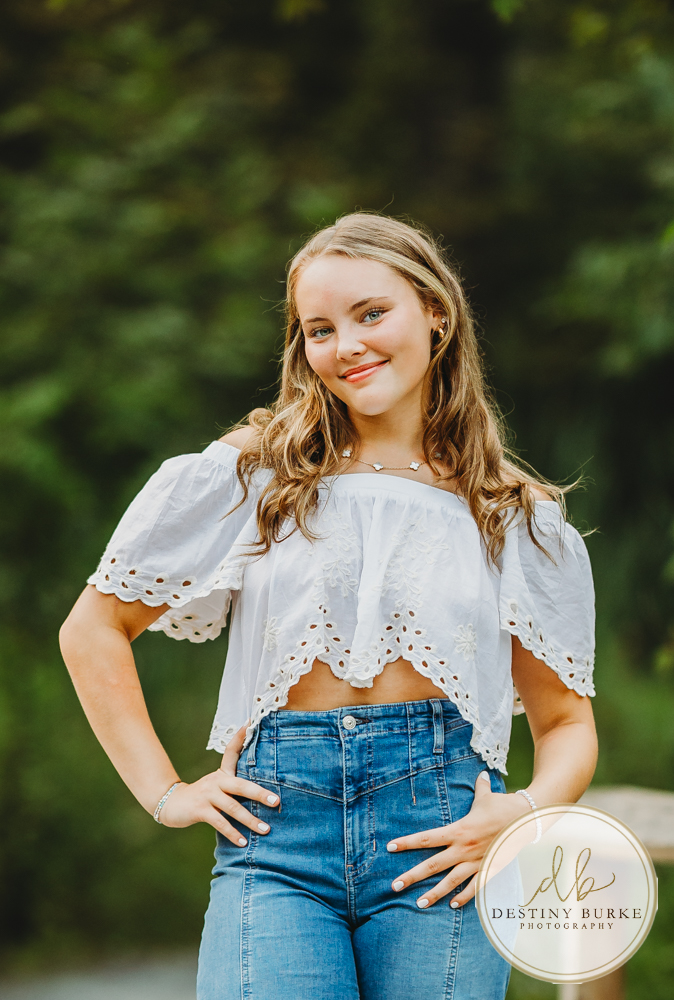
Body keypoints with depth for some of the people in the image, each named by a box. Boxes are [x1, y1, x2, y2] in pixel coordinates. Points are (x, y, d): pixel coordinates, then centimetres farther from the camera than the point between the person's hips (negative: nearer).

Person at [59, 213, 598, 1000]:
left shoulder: (519, 520, 12)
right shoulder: (252, 475, 10)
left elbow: (567, 721, 16)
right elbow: (91, 630, 14)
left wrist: (531, 811, -5)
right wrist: (163, 792, 6)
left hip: (440, 828, 1)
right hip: (275, 823, -1)